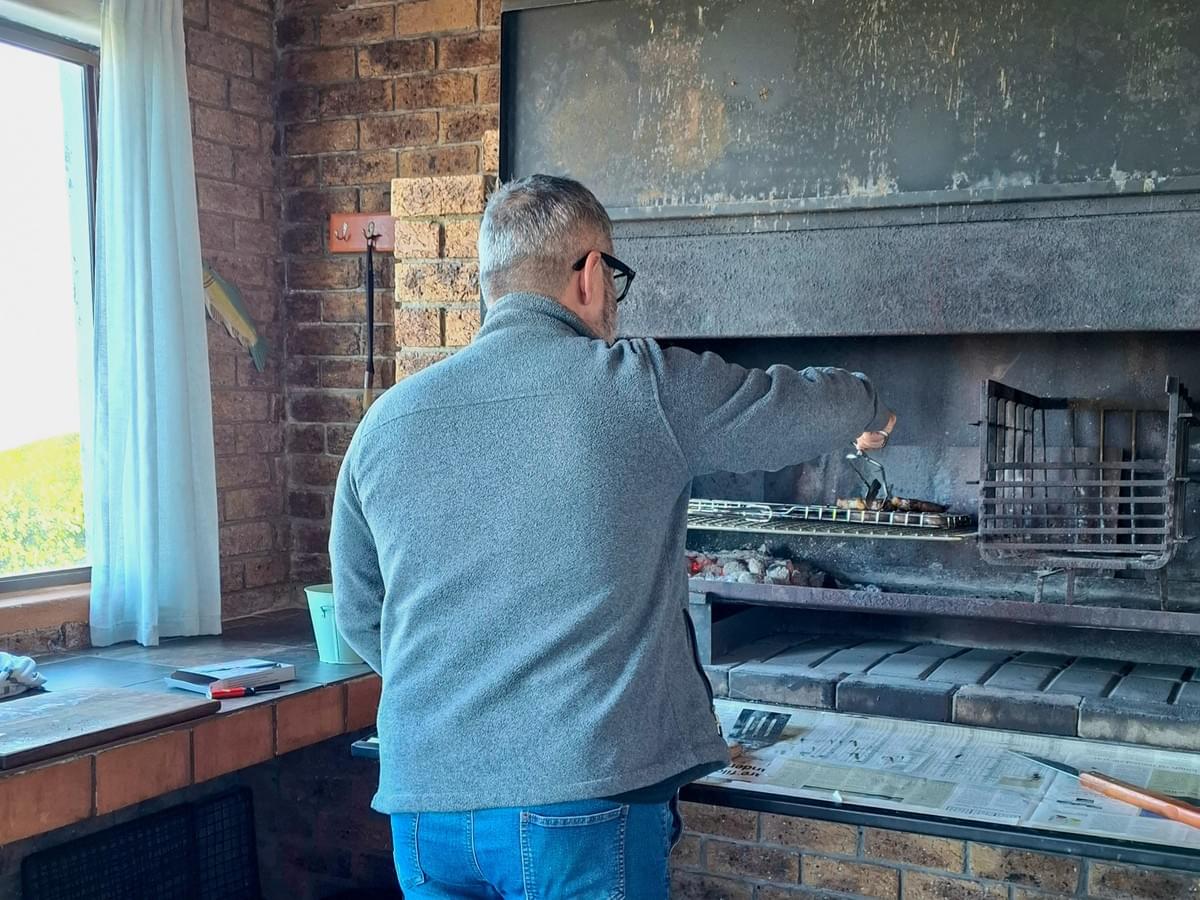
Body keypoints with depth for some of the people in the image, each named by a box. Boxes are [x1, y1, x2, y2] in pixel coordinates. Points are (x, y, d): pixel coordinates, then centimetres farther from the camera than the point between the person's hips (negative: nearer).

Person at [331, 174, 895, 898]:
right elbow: (801, 406, 9)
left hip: (424, 808, 5)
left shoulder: (385, 423, 4)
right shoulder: (642, 386, -8)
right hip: (583, 801, -4)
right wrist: (870, 411, 32)